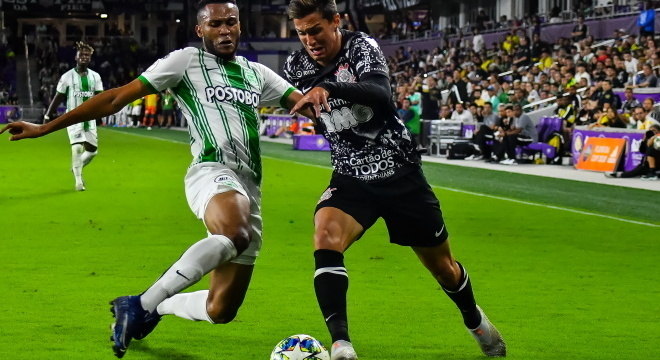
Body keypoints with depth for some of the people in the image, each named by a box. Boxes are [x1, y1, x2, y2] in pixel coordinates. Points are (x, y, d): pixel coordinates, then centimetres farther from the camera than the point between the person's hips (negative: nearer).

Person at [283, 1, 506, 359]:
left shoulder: (361, 47, -16)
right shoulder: (295, 65, -4)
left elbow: (380, 93, -37)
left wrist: (328, 88, -50)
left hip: (401, 172, -2)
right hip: (351, 178, 2)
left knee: (442, 265, 13)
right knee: (325, 236, -31)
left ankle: (474, 319, 45)